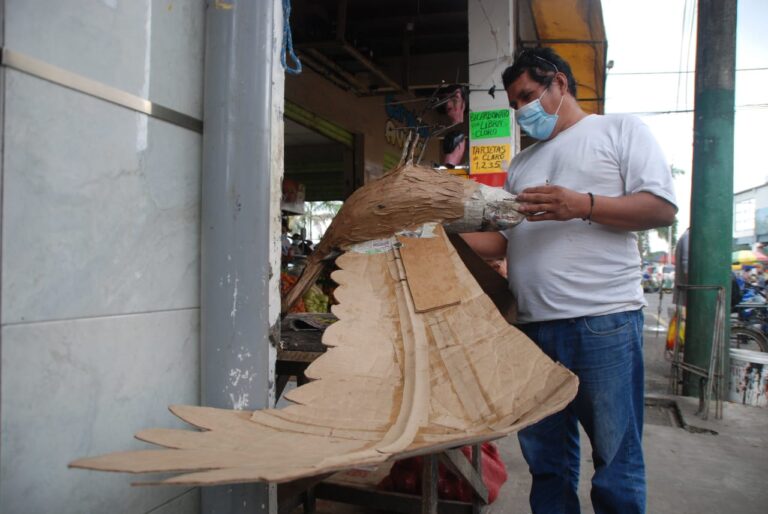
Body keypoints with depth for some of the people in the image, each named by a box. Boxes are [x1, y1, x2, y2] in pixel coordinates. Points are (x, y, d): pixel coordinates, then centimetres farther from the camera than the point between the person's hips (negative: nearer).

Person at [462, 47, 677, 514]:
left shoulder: (620, 129, 8)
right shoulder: (521, 165, 23)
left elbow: (663, 208, -3)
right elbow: (505, 240, 19)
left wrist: (582, 205, -16)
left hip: (604, 321, -5)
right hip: (532, 324, 5)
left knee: (616, 457, 3)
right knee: (546, 460, 13)